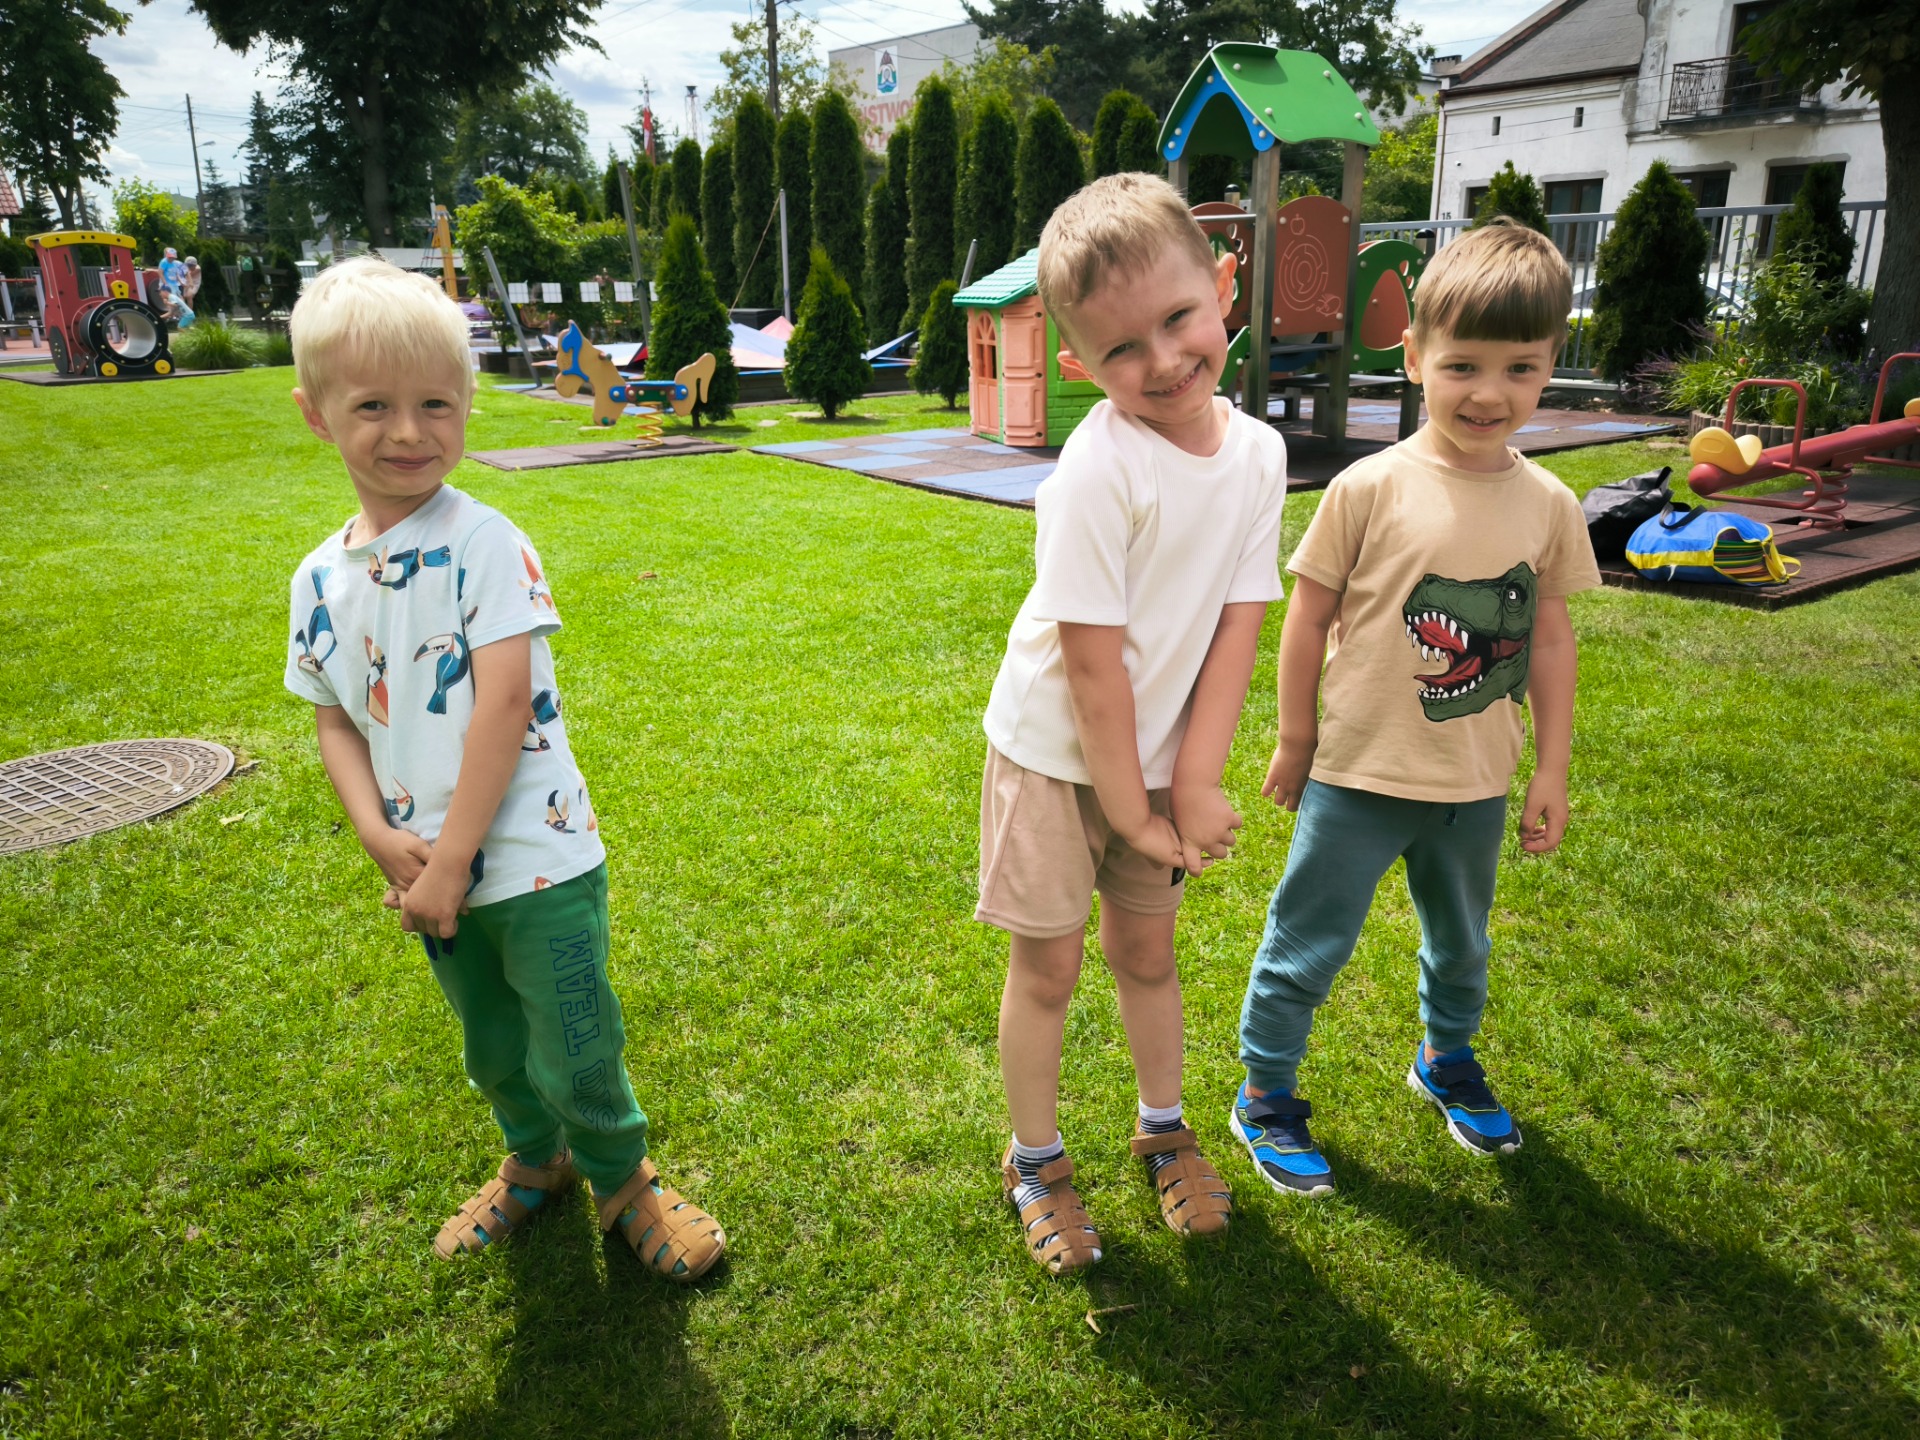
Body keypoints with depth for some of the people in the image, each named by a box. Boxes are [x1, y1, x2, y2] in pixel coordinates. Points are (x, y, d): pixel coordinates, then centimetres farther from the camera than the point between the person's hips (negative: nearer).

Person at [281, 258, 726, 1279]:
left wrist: (450, 862, -19)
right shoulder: (320, 577, 3)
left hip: (534, 861, -6)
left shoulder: (486, 545, -15)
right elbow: (334, 721, 8)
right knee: (493, 1052, 24)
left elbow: (505, 704, -20)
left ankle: (623, 1179, 33)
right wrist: (381, 836, -8)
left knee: (576, 1057, 4)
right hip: (431, 874, 6)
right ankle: (533, 1161, 51)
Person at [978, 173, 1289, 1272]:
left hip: (1159, 755, 5)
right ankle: (1037, 1162, 30)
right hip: (1056, 754, -4)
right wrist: (1134, 812, -16)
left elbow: (1238, 627, -9)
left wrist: (1195, 784, -14)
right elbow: (1090, 659, -24)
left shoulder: (1259, 452, -8)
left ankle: (1165, 1129, 42)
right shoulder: (1099, 466, -26)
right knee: (1048, 966, 8)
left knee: (1148, 948, 19)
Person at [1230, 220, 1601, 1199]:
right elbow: (1310, 615, -8)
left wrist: (1551, 768, 7)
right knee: (1306, 946, 7)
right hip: (1360, 774, -4)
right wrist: (1294, 740, -3)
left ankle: (1447, 1060, 52)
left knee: (1460, 943, 25)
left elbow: (1549, 635, 5)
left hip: (1476, 784, 4)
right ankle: (1264, 1099, 27)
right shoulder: (1371, 489, -15)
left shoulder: (1548, 505, -3)